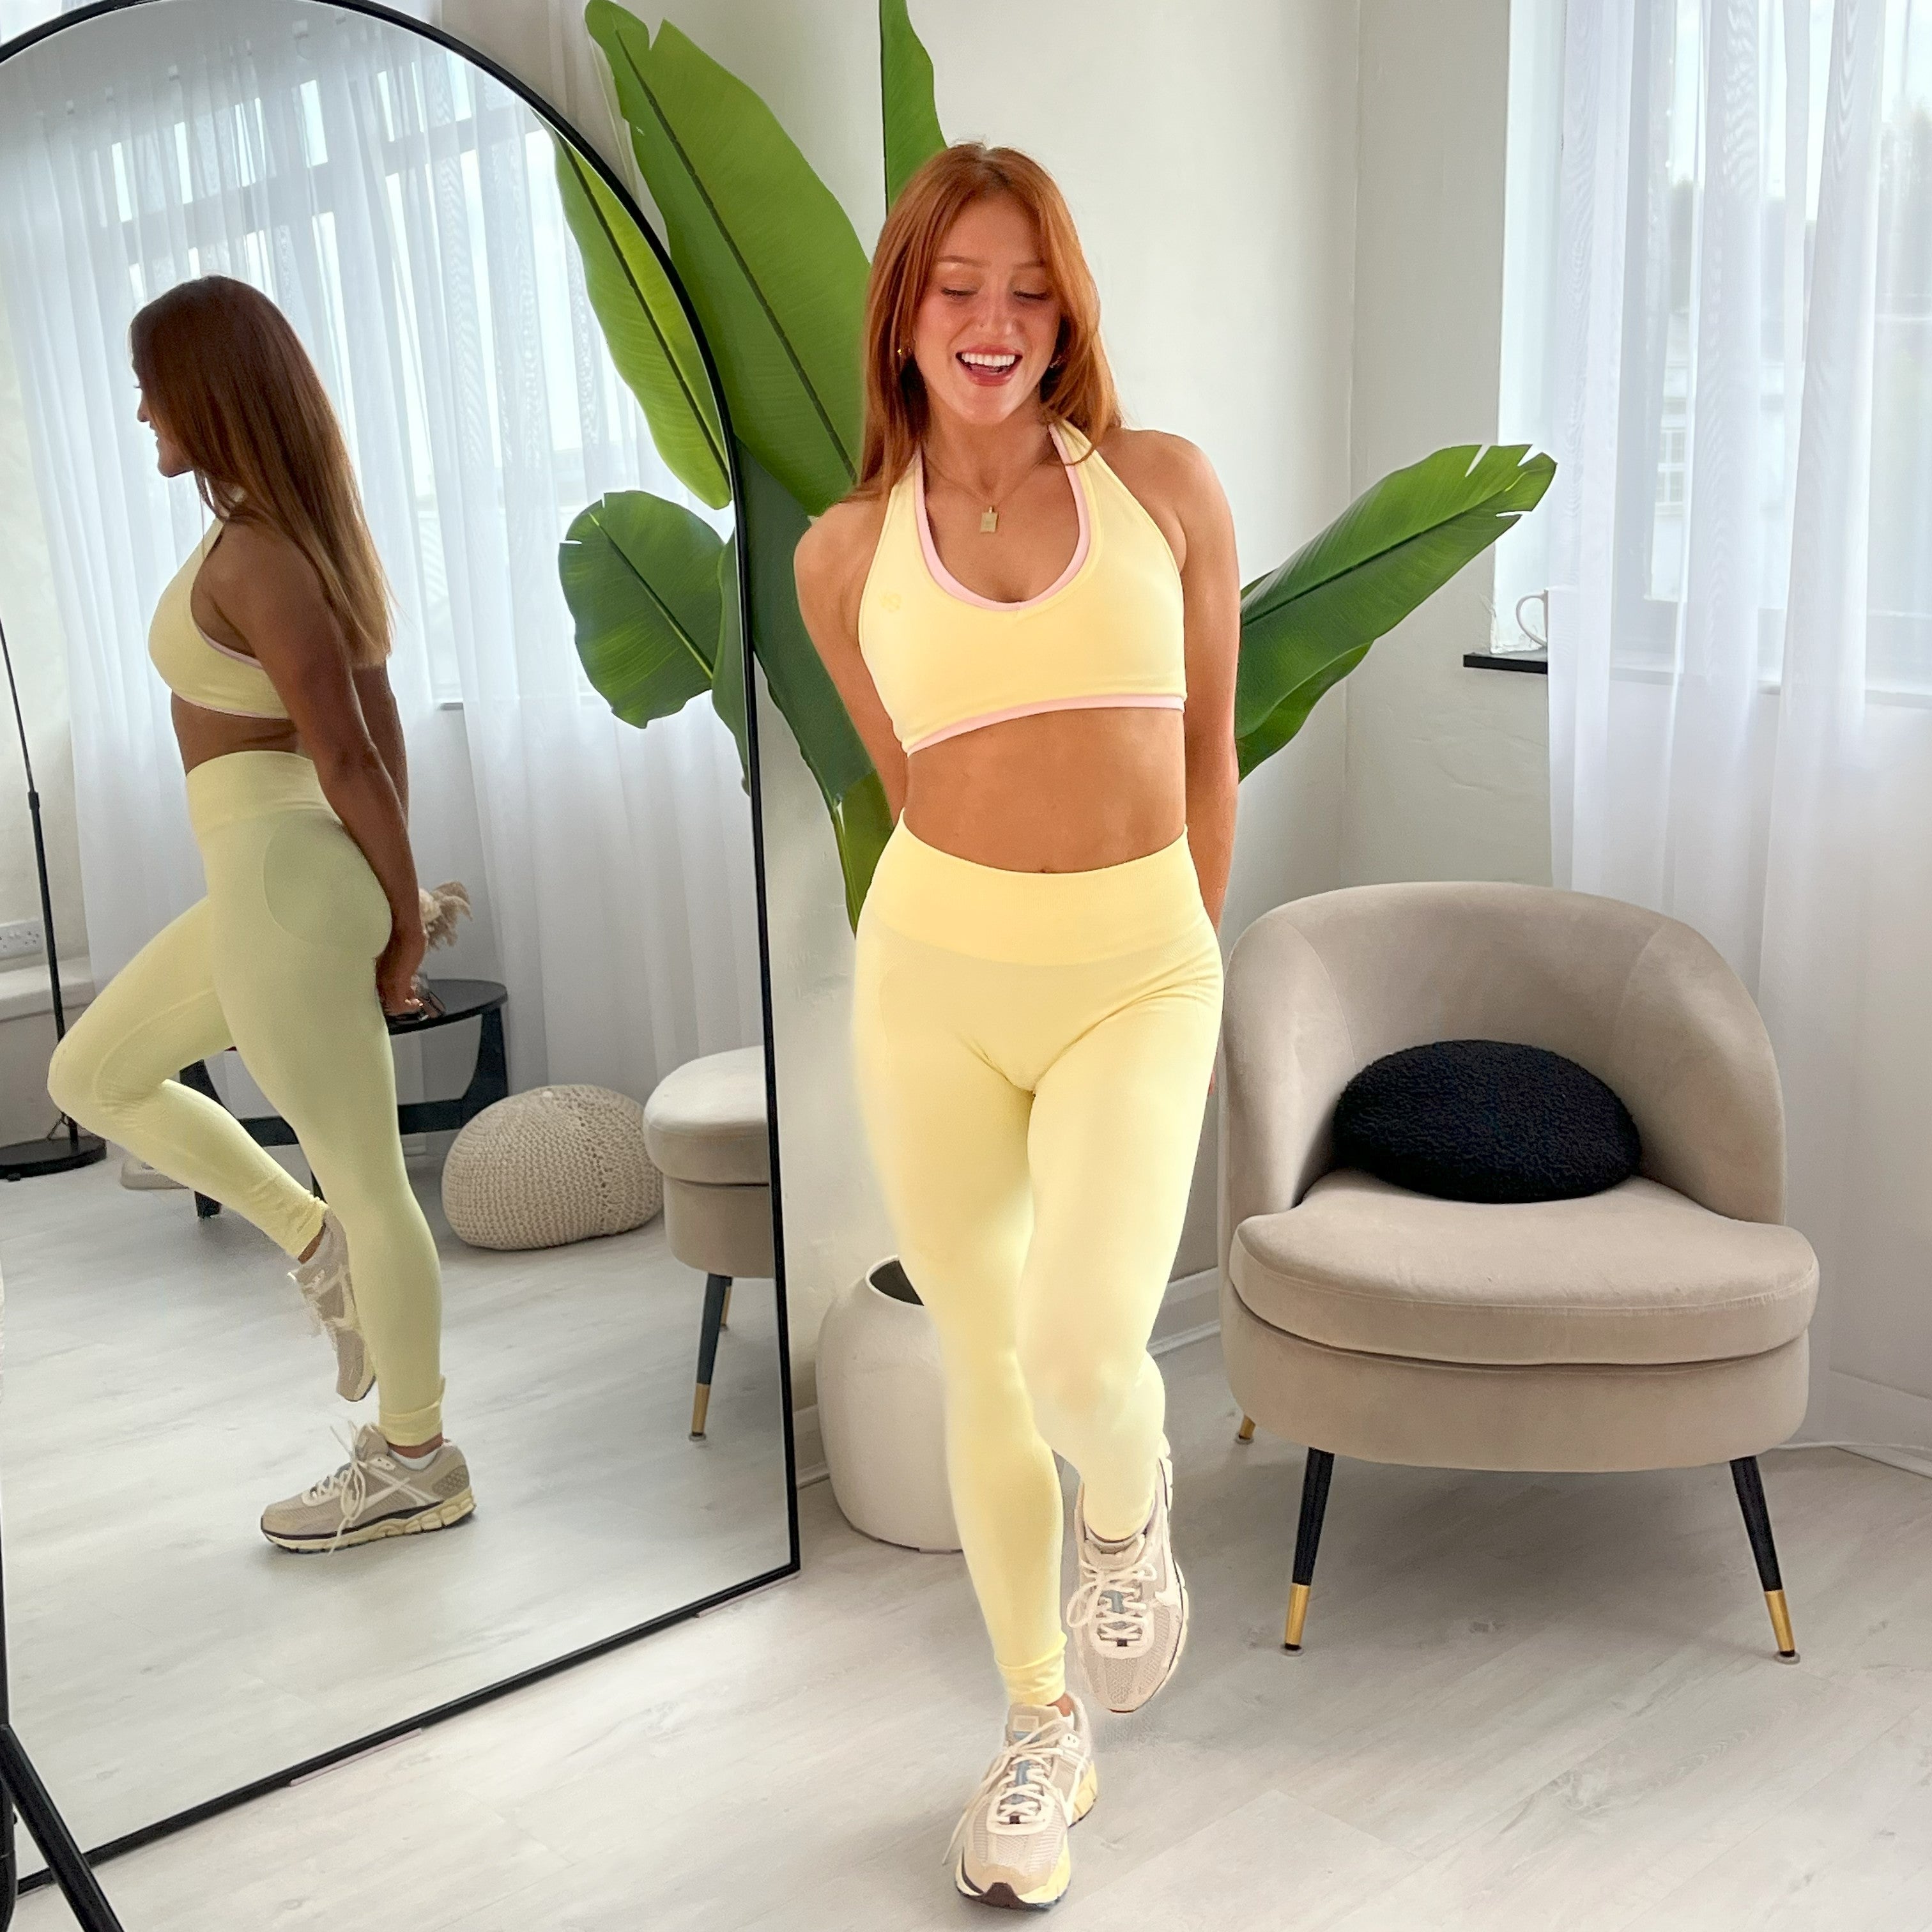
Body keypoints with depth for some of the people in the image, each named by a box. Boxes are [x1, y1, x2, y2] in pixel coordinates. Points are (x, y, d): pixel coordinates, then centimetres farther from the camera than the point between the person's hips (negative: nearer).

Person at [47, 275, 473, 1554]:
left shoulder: (252, 556, -18)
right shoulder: (305, 528, 10)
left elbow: (348, 757, -19)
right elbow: (380, 727, 12)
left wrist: (403, 920, -8)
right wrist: (396, 899, 14)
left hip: (281, 877, -10)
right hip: (280, 874, 10)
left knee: (364, 1176, 3)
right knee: (93, 1078, 22)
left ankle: (418, 1464, 20)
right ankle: (325, 1251, 21)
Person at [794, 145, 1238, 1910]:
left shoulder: (1167, 486, 2)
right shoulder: (848, 553, 4)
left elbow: (1207, 756, 7)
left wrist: (1176, 973, 10)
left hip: (1141, 976, -1)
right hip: (933, 973, 2)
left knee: (1082, 1349, -20)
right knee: (985, 1369, 9)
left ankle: (1129, 1500, 20)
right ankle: (1044, 1733, 31)